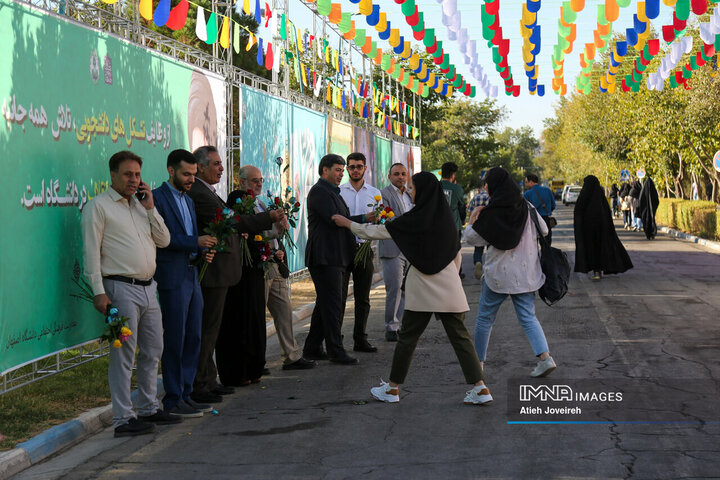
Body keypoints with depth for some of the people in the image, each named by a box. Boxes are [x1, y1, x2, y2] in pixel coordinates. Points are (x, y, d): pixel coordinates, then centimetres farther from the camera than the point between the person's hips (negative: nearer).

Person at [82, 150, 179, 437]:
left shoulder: (141, 205, 18)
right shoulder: (99, 206, -3)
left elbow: (164, 241, 13)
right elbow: (91, 252, -8)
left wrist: (150, 209, 3)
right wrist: (99, 292, -14)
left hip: (148, 288, 8)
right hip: (121, 288, -7)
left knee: (153, 351, 13)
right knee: (124, 355, -7)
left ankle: (149, 409, 25)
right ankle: (123, 419, -4)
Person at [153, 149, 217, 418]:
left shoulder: (188, 200, 19)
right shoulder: (157, 198, -9)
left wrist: (203, 253, 3)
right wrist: (196, 242, -21)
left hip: (192, 276, 9)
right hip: (172, 278, -9)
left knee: (193, 338, 10)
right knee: (175, 340, -4)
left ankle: (185, 394, 18)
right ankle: (173, 400, 4)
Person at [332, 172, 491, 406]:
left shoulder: (414, 219, -10)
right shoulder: (447, 218, 5)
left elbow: (375, 232, -3)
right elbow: (457, 256, 11)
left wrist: (347, 223, 9)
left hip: (422, 288, -4)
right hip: (449, 287, 4)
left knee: (407, 337, 7)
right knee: (460, 336, 4)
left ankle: (393, 388, 16)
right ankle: (480, 388, -3)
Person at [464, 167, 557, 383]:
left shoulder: (490, 213, -13)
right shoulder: (526, 207, 1)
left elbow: (471, 237, -6)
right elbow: (544, 231, 9)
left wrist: (472, 220, 11)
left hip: (498, 274, -4)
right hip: (525, 273, 4)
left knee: (485, 318, 10)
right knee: (528, 317, 7)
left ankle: (478, 361, 18)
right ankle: (545, 357, -9)